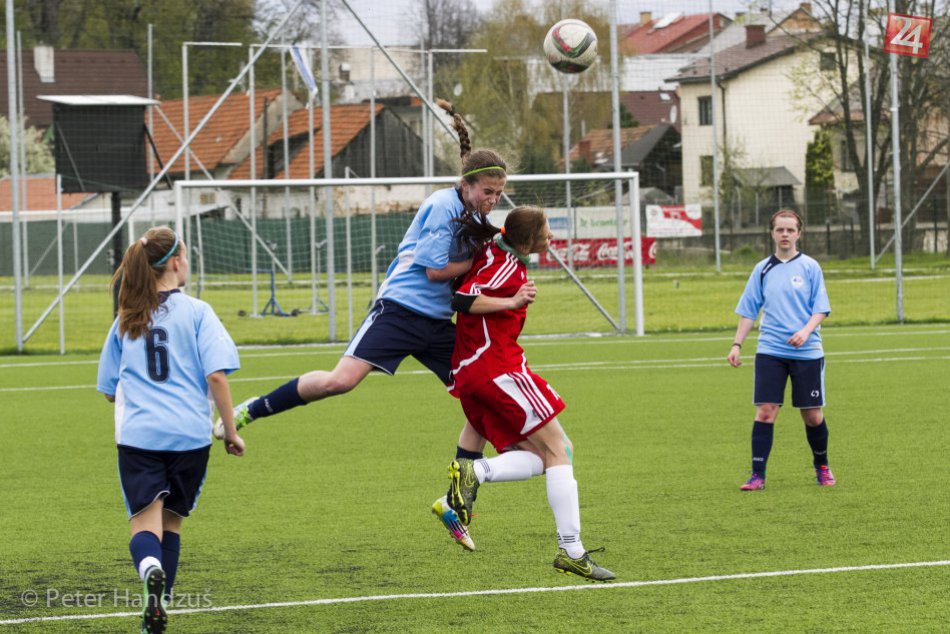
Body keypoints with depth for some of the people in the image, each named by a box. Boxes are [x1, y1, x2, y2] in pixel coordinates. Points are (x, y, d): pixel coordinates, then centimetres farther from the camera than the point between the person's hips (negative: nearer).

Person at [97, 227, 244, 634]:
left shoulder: (126, 320, 11)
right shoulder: (196, 312, 1)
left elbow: (109, 390, 16)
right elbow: (216, 374, -8)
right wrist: (230, 429, 1)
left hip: (138, 436, 1)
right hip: (190, 435, -1)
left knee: (145, 524, -7)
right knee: (171, 521, 16)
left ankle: (151, 572, -38)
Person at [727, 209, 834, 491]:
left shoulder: (810, 267, 2)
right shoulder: (762, 269, 8)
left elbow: (820, 309, 0)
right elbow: (748, 310, 12)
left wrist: (806, 330, -18)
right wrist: (737, 344, 3)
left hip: (806, 352, -1)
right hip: (770, 351, 1)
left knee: (812, 415, 4)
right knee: (765, 411, -8)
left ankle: (822, 467, 26)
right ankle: (758, 475, -6)